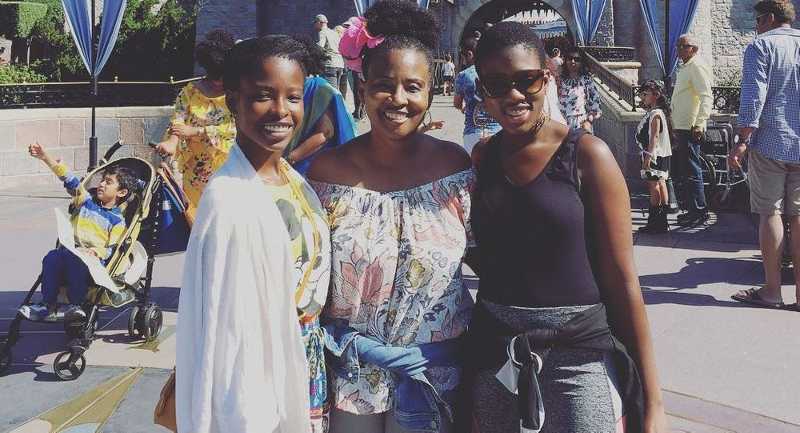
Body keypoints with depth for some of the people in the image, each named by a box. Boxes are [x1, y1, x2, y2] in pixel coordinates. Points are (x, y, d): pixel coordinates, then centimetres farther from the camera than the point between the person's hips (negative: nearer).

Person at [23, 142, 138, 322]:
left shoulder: (117, 220, 6)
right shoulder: (87, 201, 21)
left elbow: (112, 250, -3)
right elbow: (70, 180, 14)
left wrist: (97, 251, -24)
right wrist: (45, 157, 8)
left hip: (95, 259, -4)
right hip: (70, 250, 4)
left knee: (75, 258, -36)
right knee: (52, 257, -27)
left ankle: (75, 305, -29)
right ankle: (48, 306, -25)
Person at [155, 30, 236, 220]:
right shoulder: (190, 92, 1)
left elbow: (235, 129, -14)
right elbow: (178, 122, -10)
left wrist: (196, 131, -18)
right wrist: (171, 142, -32)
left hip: (227, 172, -1)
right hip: (195, 172, 1)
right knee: (196, 217, 6)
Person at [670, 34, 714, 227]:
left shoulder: (697, 66, -11)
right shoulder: (685, 68, 20)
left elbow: (707, 97, -21)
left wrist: (699, 123, -28)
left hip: (690, 128, -11)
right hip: (681, 127, 11)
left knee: (691, 171, -9)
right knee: (684, 171, 14)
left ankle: (699, 212, -4)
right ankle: (692, 209, 22)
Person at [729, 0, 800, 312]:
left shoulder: (761, 45, -2)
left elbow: (753, 96, -13)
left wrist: (742, 141, -12)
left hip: (769, 143, -5)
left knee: (770, 213, 1)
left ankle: (772, 290, 3)